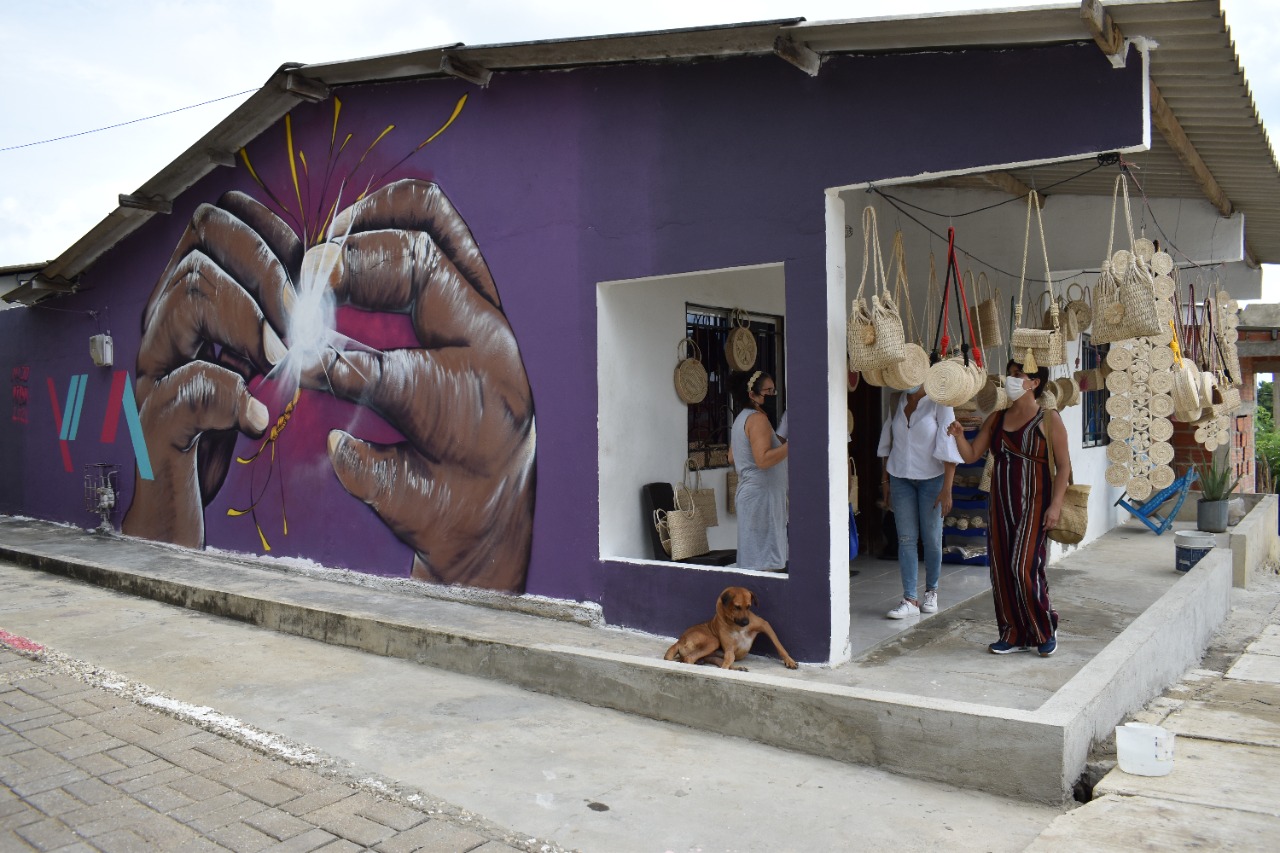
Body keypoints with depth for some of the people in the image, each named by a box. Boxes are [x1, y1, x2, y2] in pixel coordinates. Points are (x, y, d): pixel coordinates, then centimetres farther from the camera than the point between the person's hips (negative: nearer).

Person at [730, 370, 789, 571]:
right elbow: (763, 459, -24)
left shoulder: (741, 418, 16)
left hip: (748, 492, 10)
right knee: (767, 563, -10)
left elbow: (733, 458, 26)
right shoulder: (758, 419, -14)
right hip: (762, 494, -10)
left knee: (752, 560, 10)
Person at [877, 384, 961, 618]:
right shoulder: (896, 401, 4)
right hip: (900, 477, 3)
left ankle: (931, 592, 26)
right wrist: (885, 480, 11)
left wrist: (947, 489, -17)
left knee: (932, 539, 6)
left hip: (931, 478, -3)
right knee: (906, 538, 0)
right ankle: (910, 600, 2)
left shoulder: (939, 402, -10)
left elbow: (949, 447, -13)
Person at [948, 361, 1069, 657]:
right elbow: (971, 455, 9)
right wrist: (959, 436, -11)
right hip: (1001, 504, 6)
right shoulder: (996, 418, 11)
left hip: (1033, 504, -6)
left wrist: (1056, 504, -12)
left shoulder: (1048, 419, -4)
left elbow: (1063, 465, -5)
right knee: (1001, 569, 6)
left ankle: (1045, 631, 11)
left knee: (1024, 567, -11)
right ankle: (1014, 635, 17)